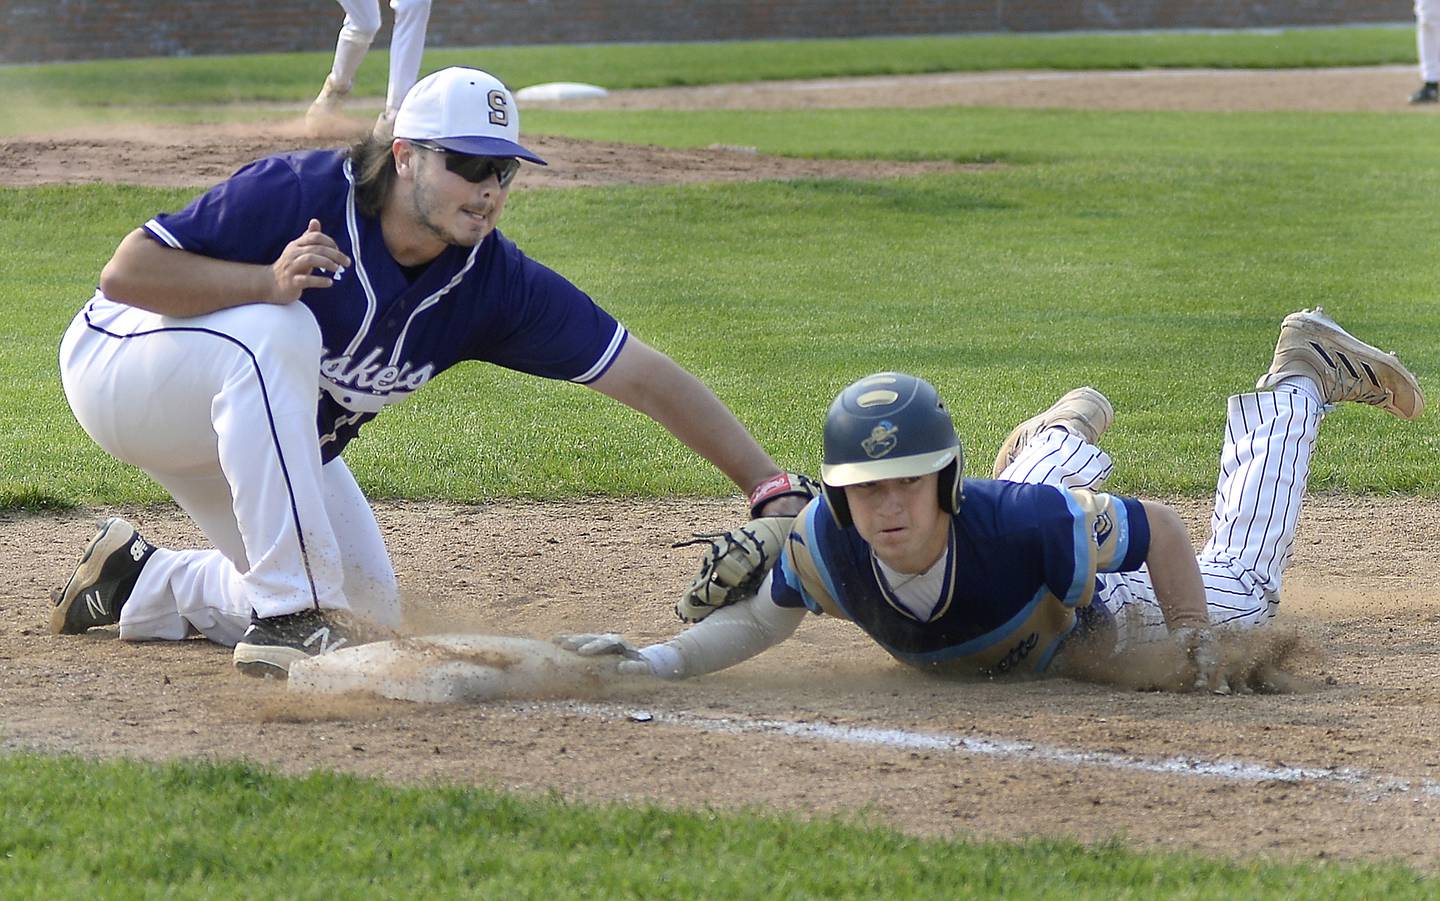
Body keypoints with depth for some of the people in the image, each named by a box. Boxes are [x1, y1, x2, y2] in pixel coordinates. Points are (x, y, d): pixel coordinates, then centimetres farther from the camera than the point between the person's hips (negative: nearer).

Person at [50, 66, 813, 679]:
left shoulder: (492, 282, -16)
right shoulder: (297, 195, -30)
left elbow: (642, 376, -17)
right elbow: (127, 270, -29)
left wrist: (770, 487, -23)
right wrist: (268, 282, -43)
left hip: (255, 434, 7)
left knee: (366, 611, 4)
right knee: (279, 330, -37)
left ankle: (144, 585, 25)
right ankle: (289, 611, -31)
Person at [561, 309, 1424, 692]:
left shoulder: (1021, 523, -49)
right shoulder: (827, 544, -41)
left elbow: (1163, 530, -36)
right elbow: (762, 619, -25)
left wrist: (1195, 647, -29)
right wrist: (661, 661, -40)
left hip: (1102, 614, -3)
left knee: (1240, 588, 26)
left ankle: (1298, 383, 40)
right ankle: (1067, 437, 69)